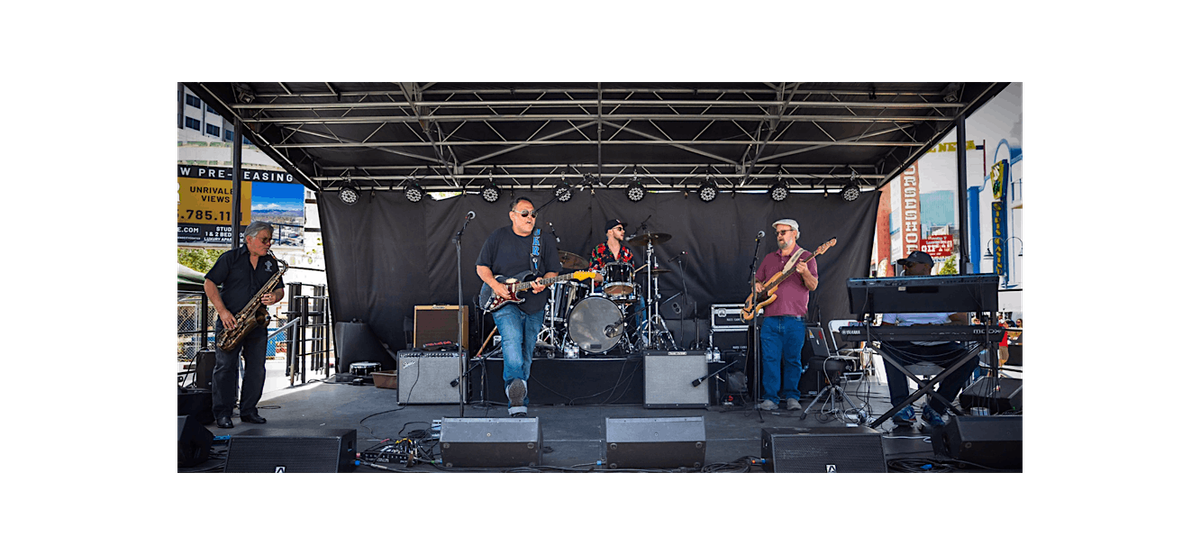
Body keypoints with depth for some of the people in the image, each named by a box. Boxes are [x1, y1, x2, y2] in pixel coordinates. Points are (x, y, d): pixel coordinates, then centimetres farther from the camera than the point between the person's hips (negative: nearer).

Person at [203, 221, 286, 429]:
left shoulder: (271, 262, 12)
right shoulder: (230, 258, 0)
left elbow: (280, 289, 15)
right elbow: (209, 284, -3)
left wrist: (274, 297, -10)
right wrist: (222, 311, -12)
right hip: (230, 321, -4)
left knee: (257, 368, 4)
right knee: (225, 366, -4)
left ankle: (249, 411, 15)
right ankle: (223, 413, 4)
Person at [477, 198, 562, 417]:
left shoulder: (544, 240, 6)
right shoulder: (498, 237, 3)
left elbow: (553, 271, 8)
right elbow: (481, 266, 4)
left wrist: (543, 283, -14)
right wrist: (496, 286, -13)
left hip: (534, 306, 3)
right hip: (504, 303, -2)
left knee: (526, 356, 8)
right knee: (512, 341, -29)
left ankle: (517, 402, 20)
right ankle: (515, 384, -39)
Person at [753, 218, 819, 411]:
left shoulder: (805, 257, 6)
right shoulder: (769, 258, 18)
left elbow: (813, 286, -2)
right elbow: (757, 279, 26)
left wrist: (805, 273, -21)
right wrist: (757, 286, 4)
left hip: (794, 320, -3)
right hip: (770, 319, 3)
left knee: (792, 359, 2)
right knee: (770, 359, 0)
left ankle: (792, 397, 14)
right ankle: (770, 399, 5)